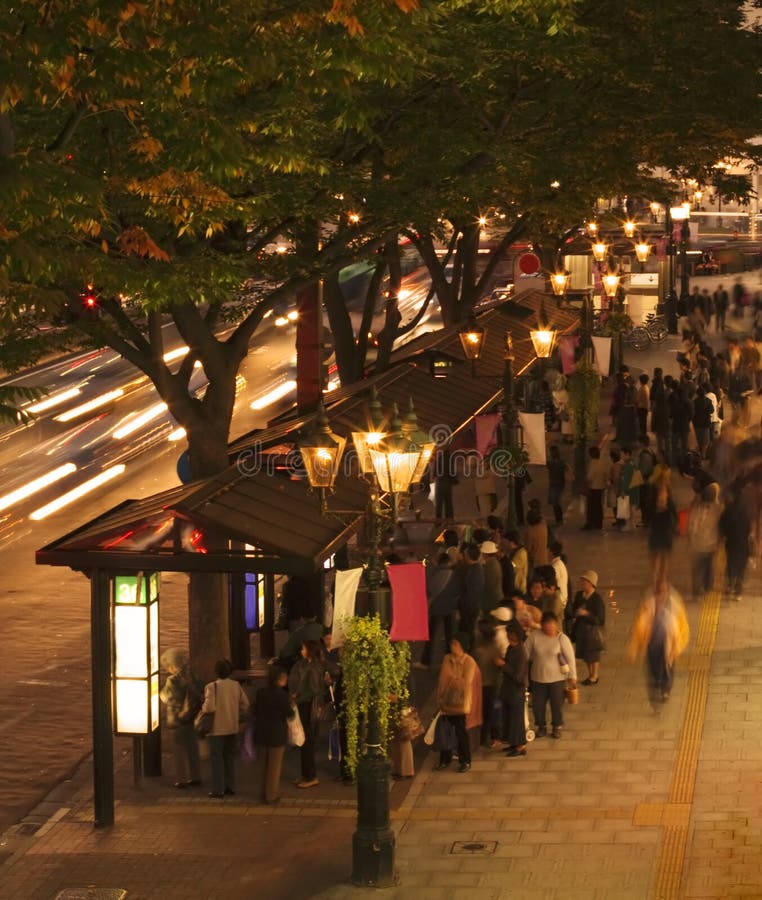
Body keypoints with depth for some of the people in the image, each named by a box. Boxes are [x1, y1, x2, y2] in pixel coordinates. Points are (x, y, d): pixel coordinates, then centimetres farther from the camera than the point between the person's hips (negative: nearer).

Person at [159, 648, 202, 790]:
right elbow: (200, 696, 5)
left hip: (178, 719, -6)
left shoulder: (172, 680, -17)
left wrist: (160, 692, 8)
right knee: (192, 748, 14)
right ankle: (195, 777, 20)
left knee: (179, 750, 3)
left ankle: (181, 779, 6)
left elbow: (167, 698, -10)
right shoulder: (192, 677, 1)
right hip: (191, 718, 6)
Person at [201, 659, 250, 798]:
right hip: (233, 728, 5)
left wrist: (202, 709, -1)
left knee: (217, 759, 4)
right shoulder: (236, 685, -1)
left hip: (217, 729, -5)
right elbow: (245, 704, 2)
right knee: (230, 757, 17)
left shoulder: (212, 686, -16)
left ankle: (218, 790, 5)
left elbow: (209, 707, -21)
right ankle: (230, 786, 21)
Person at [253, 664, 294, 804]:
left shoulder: (260, 693, 0)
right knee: (274, 765, 5)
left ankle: (265, 793, 25)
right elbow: (290, 714, -13)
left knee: (263, 764, 16)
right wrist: (291, 707, 7)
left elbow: (255, 712, 7)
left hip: (261, 733, 5)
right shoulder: (281, 694, -17)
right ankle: (271, 795, 8)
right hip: (277, 734, -5)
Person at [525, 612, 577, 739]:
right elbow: (525, 653, -3)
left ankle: (557, 727, 31)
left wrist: (572, 676, -7)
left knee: (557, 704, 10)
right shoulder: (535, 636, -11)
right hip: (538, 678, 2)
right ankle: (541, 726, 32)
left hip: (557, 678, -2)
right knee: (537, 704, 9)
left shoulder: (562, 639, -14)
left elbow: (570, 658, -9)